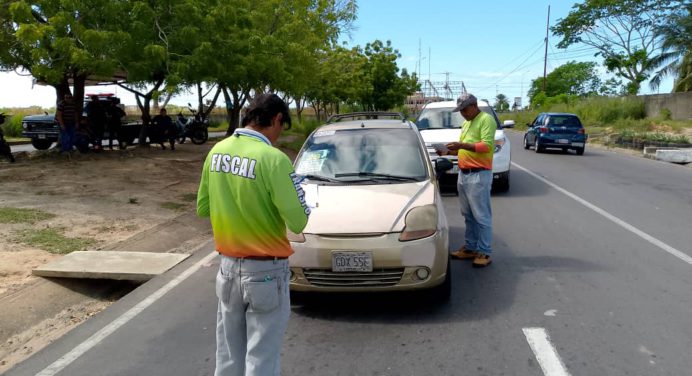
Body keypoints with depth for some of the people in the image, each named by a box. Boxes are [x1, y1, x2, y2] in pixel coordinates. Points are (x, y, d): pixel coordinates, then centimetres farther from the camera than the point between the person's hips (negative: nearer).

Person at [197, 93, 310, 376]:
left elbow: (202, 208, 10)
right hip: (266, 270, -6)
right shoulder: (273, 158, -20)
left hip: (228, 265, 7)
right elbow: (298, 222, -18)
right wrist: (296, 192, 1)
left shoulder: (217, 151, 1)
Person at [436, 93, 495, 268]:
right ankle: (470, 248, 21)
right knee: (468, 215, 13)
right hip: (463, 174, 9)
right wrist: (450, 151, 9)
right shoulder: (466, 123, 21)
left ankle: (484, 252, 3)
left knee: (481, 216, -4)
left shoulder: (486, 119, -7)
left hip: (479, 175, -9)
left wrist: (462, 144, -23)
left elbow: (487, 145, -18)